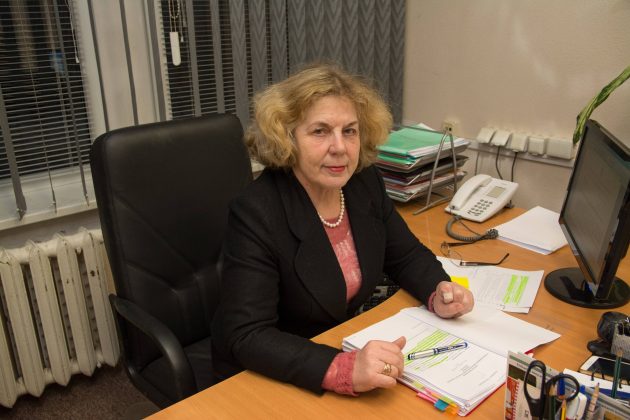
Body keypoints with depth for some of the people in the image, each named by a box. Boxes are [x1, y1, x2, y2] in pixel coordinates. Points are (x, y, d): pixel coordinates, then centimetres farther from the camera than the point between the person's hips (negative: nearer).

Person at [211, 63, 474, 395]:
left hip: (348, 345, 6)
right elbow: (247, 337, -28)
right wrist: (344, 370, -40)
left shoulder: (365, 183, -6)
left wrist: (438, 296, -12)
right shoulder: (256, 213, -24)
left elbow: (407, 255, 8)